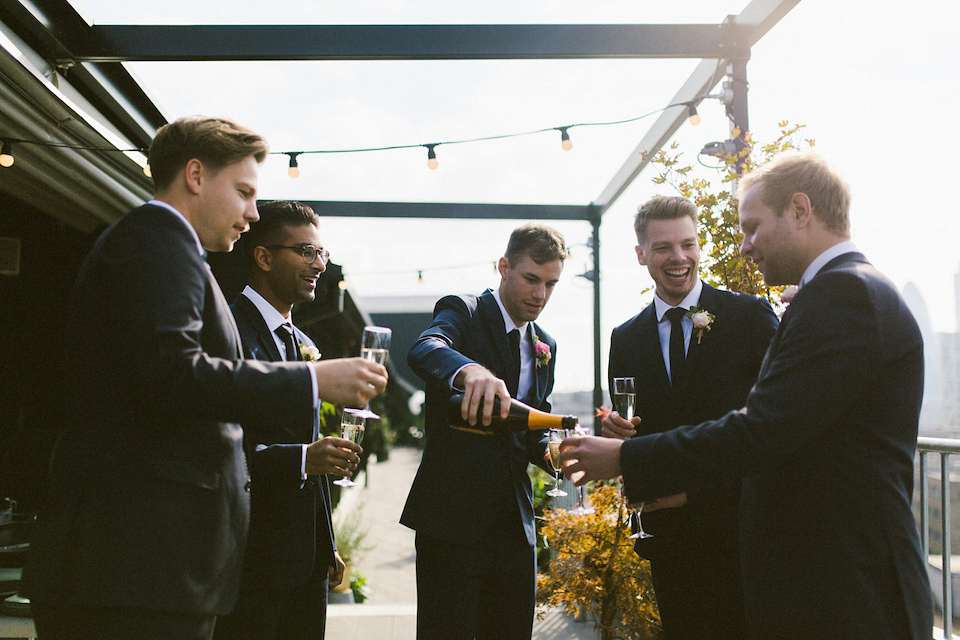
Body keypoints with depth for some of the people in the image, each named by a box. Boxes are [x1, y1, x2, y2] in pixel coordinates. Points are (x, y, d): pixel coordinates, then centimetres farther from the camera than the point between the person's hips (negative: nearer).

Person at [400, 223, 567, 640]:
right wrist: (470, 370, -49)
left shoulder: (545, 348, 17)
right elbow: (423, 351, -27)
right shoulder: (463, 312, -3)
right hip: (453, 518, -6)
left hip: (513, 523, 6)